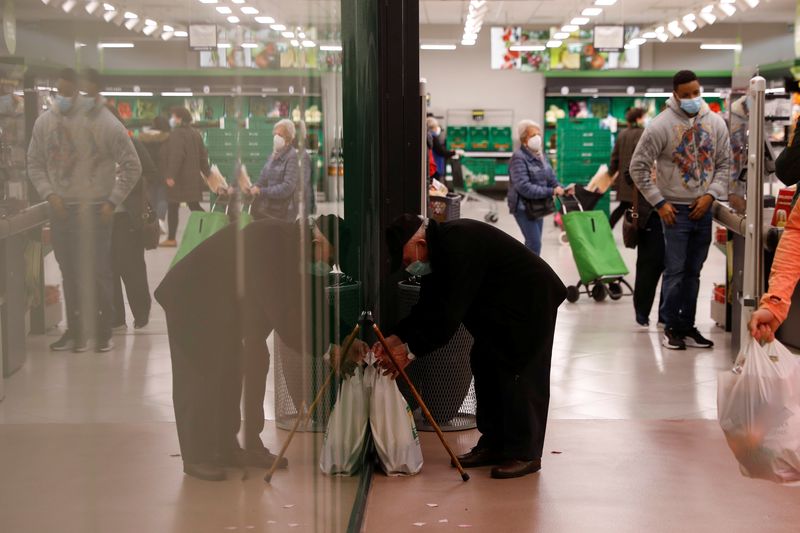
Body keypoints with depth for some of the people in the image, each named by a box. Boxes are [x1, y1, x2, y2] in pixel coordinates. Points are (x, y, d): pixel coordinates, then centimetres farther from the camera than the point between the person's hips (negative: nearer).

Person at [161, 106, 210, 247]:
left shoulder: (177, 134, -12)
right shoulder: (195, 133, 13)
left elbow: (176, 156, -23)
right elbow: (203, 155, 17)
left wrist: (171, 175, -25)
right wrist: (207, 173, 23)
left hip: (179, 179, -8)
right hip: (193, 177, 8)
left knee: (173, 208, 1)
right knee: (194, 206, 12)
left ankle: (171, 238, 3)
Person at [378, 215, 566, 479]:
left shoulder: (459, 246, -31)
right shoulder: (439, 247, 1)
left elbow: (450, 311, -33)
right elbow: (428, 306, 3)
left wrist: (411, 350, -30)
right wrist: (396, 338, -9)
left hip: (531, 302, -10)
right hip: (501, 309, 10)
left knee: (520, 375, -10)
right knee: (485, 365, 10)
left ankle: (525, 454, -3)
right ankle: (494, 444, 17)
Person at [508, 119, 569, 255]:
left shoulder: (540, 156, 7)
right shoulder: (519, 158, -19)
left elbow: (551, 179, 9)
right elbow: (523, 187, -28)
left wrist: (562, 189, -13)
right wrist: (550, 192, -28)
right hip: (524, 207, -8)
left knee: (532, 243, 16)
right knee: (534, 244, -12)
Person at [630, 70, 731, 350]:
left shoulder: (715, 123, 3)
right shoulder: (661, 125, -9)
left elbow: (724, 163, 10)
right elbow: (638, 167, -6)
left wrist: (711, 194, -4)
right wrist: (659, 203, -9)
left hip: (703, 210, 4)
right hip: (675, 210, -4)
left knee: (693, 272, 10)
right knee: (675, 271, -3)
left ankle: (688, 326, 18)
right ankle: (672, 327, 8)